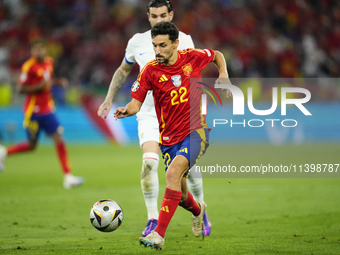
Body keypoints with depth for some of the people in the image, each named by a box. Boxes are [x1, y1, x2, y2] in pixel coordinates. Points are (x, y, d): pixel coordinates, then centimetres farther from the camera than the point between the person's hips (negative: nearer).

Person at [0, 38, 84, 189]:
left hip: (47, 110, 6)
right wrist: (40, 86, -25)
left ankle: (68, 177, -7)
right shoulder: (28, 66, -15)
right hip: (33, 111, -6)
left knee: (59, 140, -6)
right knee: (32, 145, 5)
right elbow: (20, 89, -16)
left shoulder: (49, 62, 8)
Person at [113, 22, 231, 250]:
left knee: (173, 173, -27)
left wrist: (223, 75, -1)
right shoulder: (150, 70, -6)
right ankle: (198, 210, 48)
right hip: (170, 138, 3)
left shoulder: (193, 57, -5)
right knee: (180, 195, 8)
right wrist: (126, 110, -30)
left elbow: (217, 55, 16)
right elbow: (137, 103, -8)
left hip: (196, 131, -3)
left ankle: (159, 234, -28)